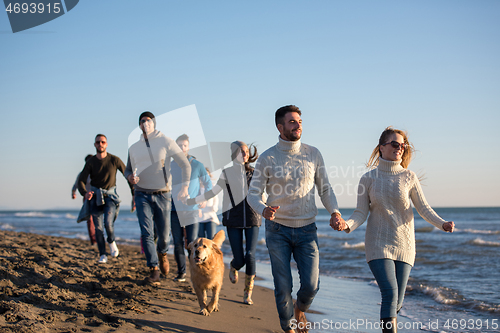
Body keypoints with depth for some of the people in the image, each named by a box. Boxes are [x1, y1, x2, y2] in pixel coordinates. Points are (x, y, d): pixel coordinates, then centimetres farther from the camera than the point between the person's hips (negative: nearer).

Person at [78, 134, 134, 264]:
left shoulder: (114, 160, -8)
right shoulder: (90, 162, -5)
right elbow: (81, 181, -8)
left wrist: (134, 193, -4)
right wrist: (85, 193, -29)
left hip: (110, 195, -2)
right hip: (96, 196, 2)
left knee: (108, 223, -21)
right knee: (98, 227, -1)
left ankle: (111, 241, 10)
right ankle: (103, 255, 9)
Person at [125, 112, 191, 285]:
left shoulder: (166, 142, -3)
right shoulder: (134, 148, 9)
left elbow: (185, 165, -3)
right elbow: (128, 169, 21)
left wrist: (185, 186, -15)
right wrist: (130, 177, -4)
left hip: (163, 194, -2)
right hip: (142, 195, 2)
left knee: (164, 234, 6)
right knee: (147, 233, -12)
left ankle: (162, 253, 40)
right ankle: (154, 270, -11)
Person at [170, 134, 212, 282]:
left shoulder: (197, 165, 2)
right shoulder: (170, 166, 6)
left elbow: (208, 184, 10)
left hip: (192, 210, -2)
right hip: (175, 210, 2)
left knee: (192, 242, -6)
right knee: (178, 243, 2)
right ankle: (181, 272, 13)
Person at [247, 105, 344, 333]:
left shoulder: (313, 154, 2)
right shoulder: (268, 158, -5)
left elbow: (325, 188, 9)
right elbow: (253, 193, -3)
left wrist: (334, 212, -10)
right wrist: (264, 210, -25)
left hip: (307, 229, 2)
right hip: (278, 230, -2)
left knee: (311, 285, -4)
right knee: (283, 286, 1)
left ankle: (299, 310, 31)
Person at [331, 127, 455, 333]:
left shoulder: (409, 177, 1)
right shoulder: (368, 179, 0)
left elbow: (423, 208, 3)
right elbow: (361, 213, -1)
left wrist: (441, 223, -15)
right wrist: (347, 225, -22)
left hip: (404, 245, 2)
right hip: (378, 244, -2)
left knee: (397, 301, 3)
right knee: (390, 293, -19)